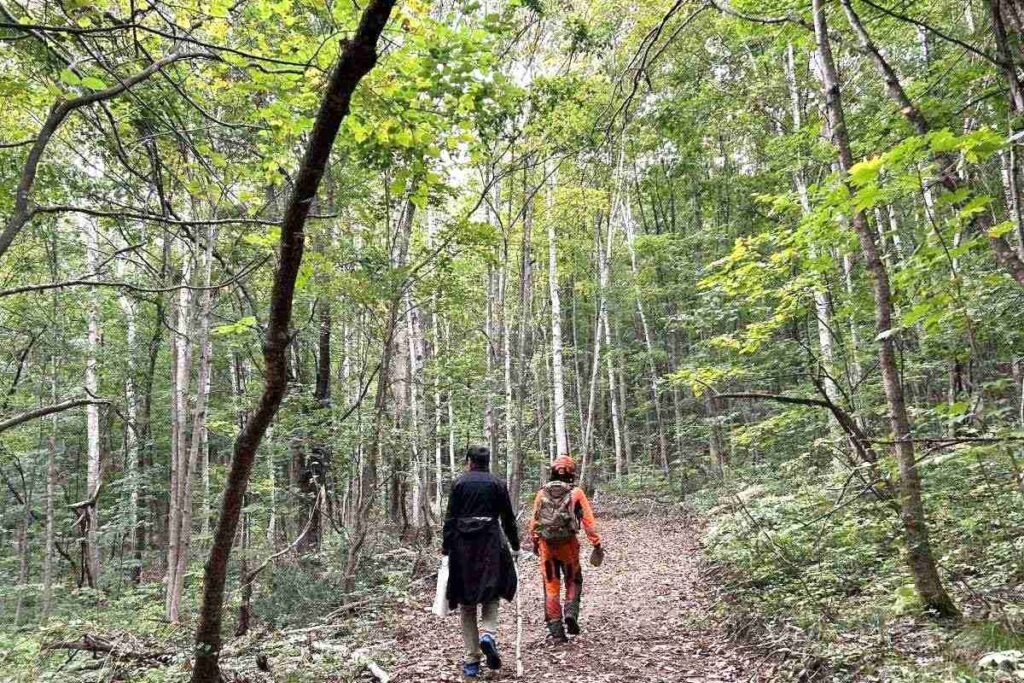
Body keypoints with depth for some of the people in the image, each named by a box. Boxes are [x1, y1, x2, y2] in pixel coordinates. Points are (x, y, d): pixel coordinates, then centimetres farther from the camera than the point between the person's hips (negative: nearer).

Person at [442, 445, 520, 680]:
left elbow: (450, 518, -3)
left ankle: (472, 661, 8)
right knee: (491, 594, 17)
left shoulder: (460, 483, 1)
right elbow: (508, 519, 6)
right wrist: (515, 546, 17)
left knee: (467, 603, 9)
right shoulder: (498, 484, 4)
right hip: (491, 544, 0)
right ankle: (488, 633, -11)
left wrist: (446, 549, 1)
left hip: (463, 545, 0)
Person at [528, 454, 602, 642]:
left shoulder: (542, 493, 4)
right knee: (573, 581, 19)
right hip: (568, 544, -1)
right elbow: (589, 521, -5)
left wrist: (535, 542, 20)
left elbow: (534, 520, 8)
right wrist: (597, 545, -2)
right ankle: (571, 613, -3)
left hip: (546, 544, 2)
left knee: (551, 586, 10)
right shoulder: (576, 493, -2)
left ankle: (556, 630, 10)